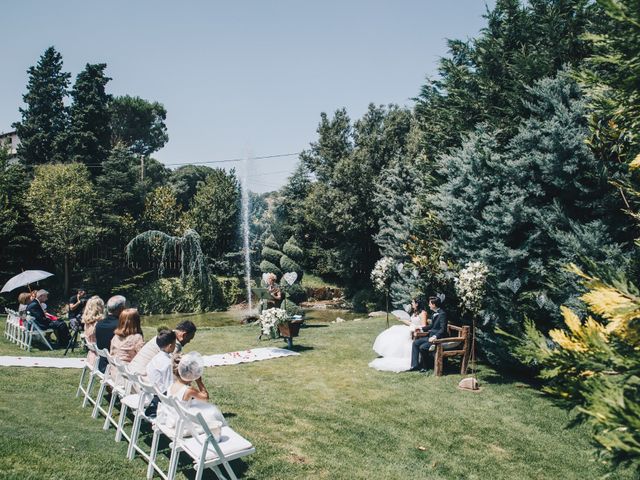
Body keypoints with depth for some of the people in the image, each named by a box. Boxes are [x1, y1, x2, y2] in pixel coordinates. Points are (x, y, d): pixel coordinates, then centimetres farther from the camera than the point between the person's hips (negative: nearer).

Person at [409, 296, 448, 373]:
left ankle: (426, 366, -2)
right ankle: (415, 365, -2)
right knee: (415, 343, 0)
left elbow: (443, 329, -23)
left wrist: (435, 337, -33)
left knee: (422, 347, -24)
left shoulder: (442, 314, -17)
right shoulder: (435, 313, 11)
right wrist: (421, 328, 18)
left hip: (438, 338, -10)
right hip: (431, 336, 10)